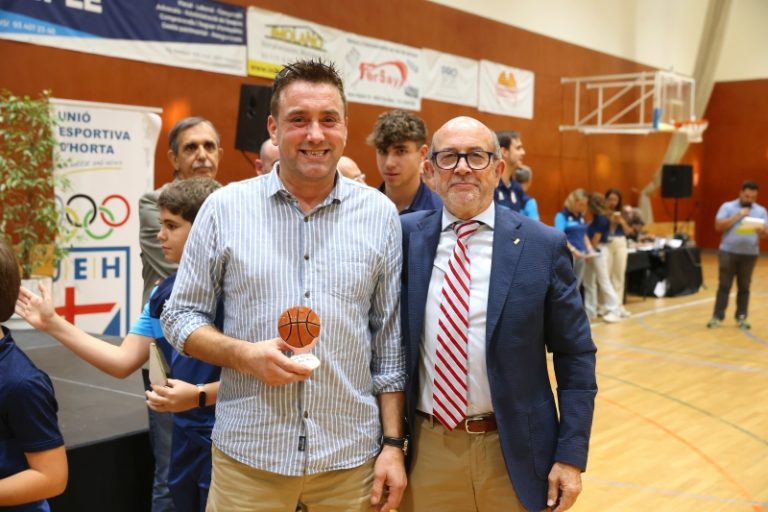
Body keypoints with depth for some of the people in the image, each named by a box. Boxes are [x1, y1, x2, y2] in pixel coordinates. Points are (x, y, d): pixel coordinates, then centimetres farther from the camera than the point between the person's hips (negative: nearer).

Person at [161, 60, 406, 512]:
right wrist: (244, 354, -15)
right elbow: (180, 316, 2)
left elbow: (391, 342, 3)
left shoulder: (380, 214, 0)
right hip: (247, 456, 0)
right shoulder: (225, 208, -3)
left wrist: (393, 444, 1)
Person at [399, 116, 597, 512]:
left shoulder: (542, 246, -6)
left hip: (513, 450, -1)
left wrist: (571, 455, -5)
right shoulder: (405, 237, -1)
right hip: (425, 450, 1)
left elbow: (576, 357, -2)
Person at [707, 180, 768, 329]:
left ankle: (741, 317, 14)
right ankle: (717, 316, 3)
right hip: (728, 252, -2)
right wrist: (738, 216, -13)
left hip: (749, 254, 2)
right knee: (724, 285, 0)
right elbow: (718, 226, -9)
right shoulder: (727, 206, 2)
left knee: (744, 287, 7)